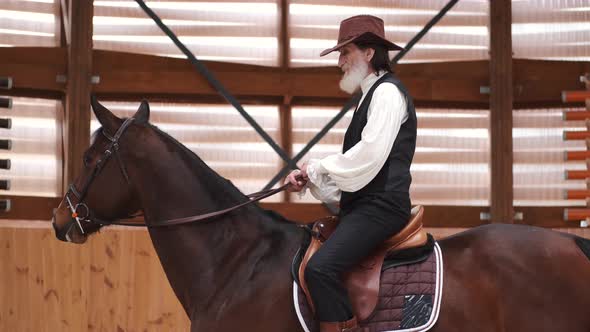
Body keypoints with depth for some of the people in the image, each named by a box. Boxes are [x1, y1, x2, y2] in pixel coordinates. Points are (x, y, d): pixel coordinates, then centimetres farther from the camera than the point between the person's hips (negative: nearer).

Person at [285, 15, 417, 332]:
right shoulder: (371, 95, 23)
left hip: (380, 207, -11)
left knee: (320, 267, -28)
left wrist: (318, 167, -8)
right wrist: (310, 178, 7)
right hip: (363, 206, 11)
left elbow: (368, 155, -20)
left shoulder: (387, 91, -8)